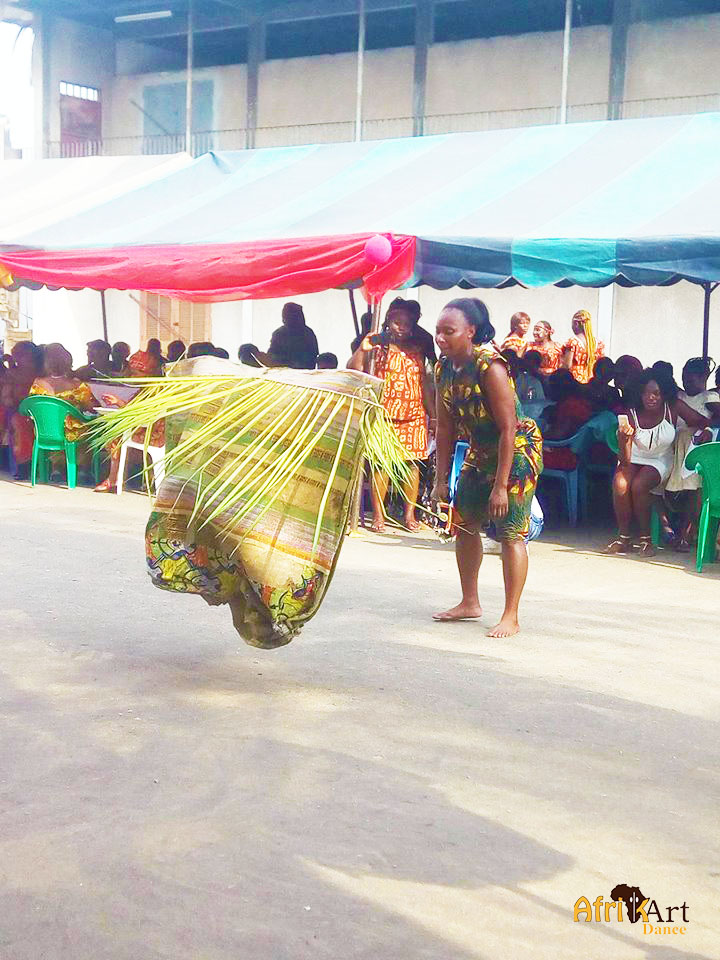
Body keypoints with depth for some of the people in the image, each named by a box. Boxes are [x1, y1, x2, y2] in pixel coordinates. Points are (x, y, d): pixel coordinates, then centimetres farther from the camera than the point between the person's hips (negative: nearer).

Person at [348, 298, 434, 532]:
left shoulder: (416, 351, 10)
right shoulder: (378, 346, 1)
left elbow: (423, 384, 14)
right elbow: (353, 370, -6)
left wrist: (433, 414, 12)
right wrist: (362, 349, -21)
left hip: (413, 414, 3)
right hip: (384, 413, -3)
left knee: (412, 461, 1)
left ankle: (410, 513, 10)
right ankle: (378, 515, 3)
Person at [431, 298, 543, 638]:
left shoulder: (489, 366, -26)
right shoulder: (444, 368, -4)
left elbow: (508, 429, -26)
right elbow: (445, 427, 3)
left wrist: (501, 485, -26)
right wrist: (441, 480, 2)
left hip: (518, 449, -8)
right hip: (481, 450, 8)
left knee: (510, 532, -9)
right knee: (464, 523, 12)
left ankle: (511, 617, 0)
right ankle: (469, 603, 28)